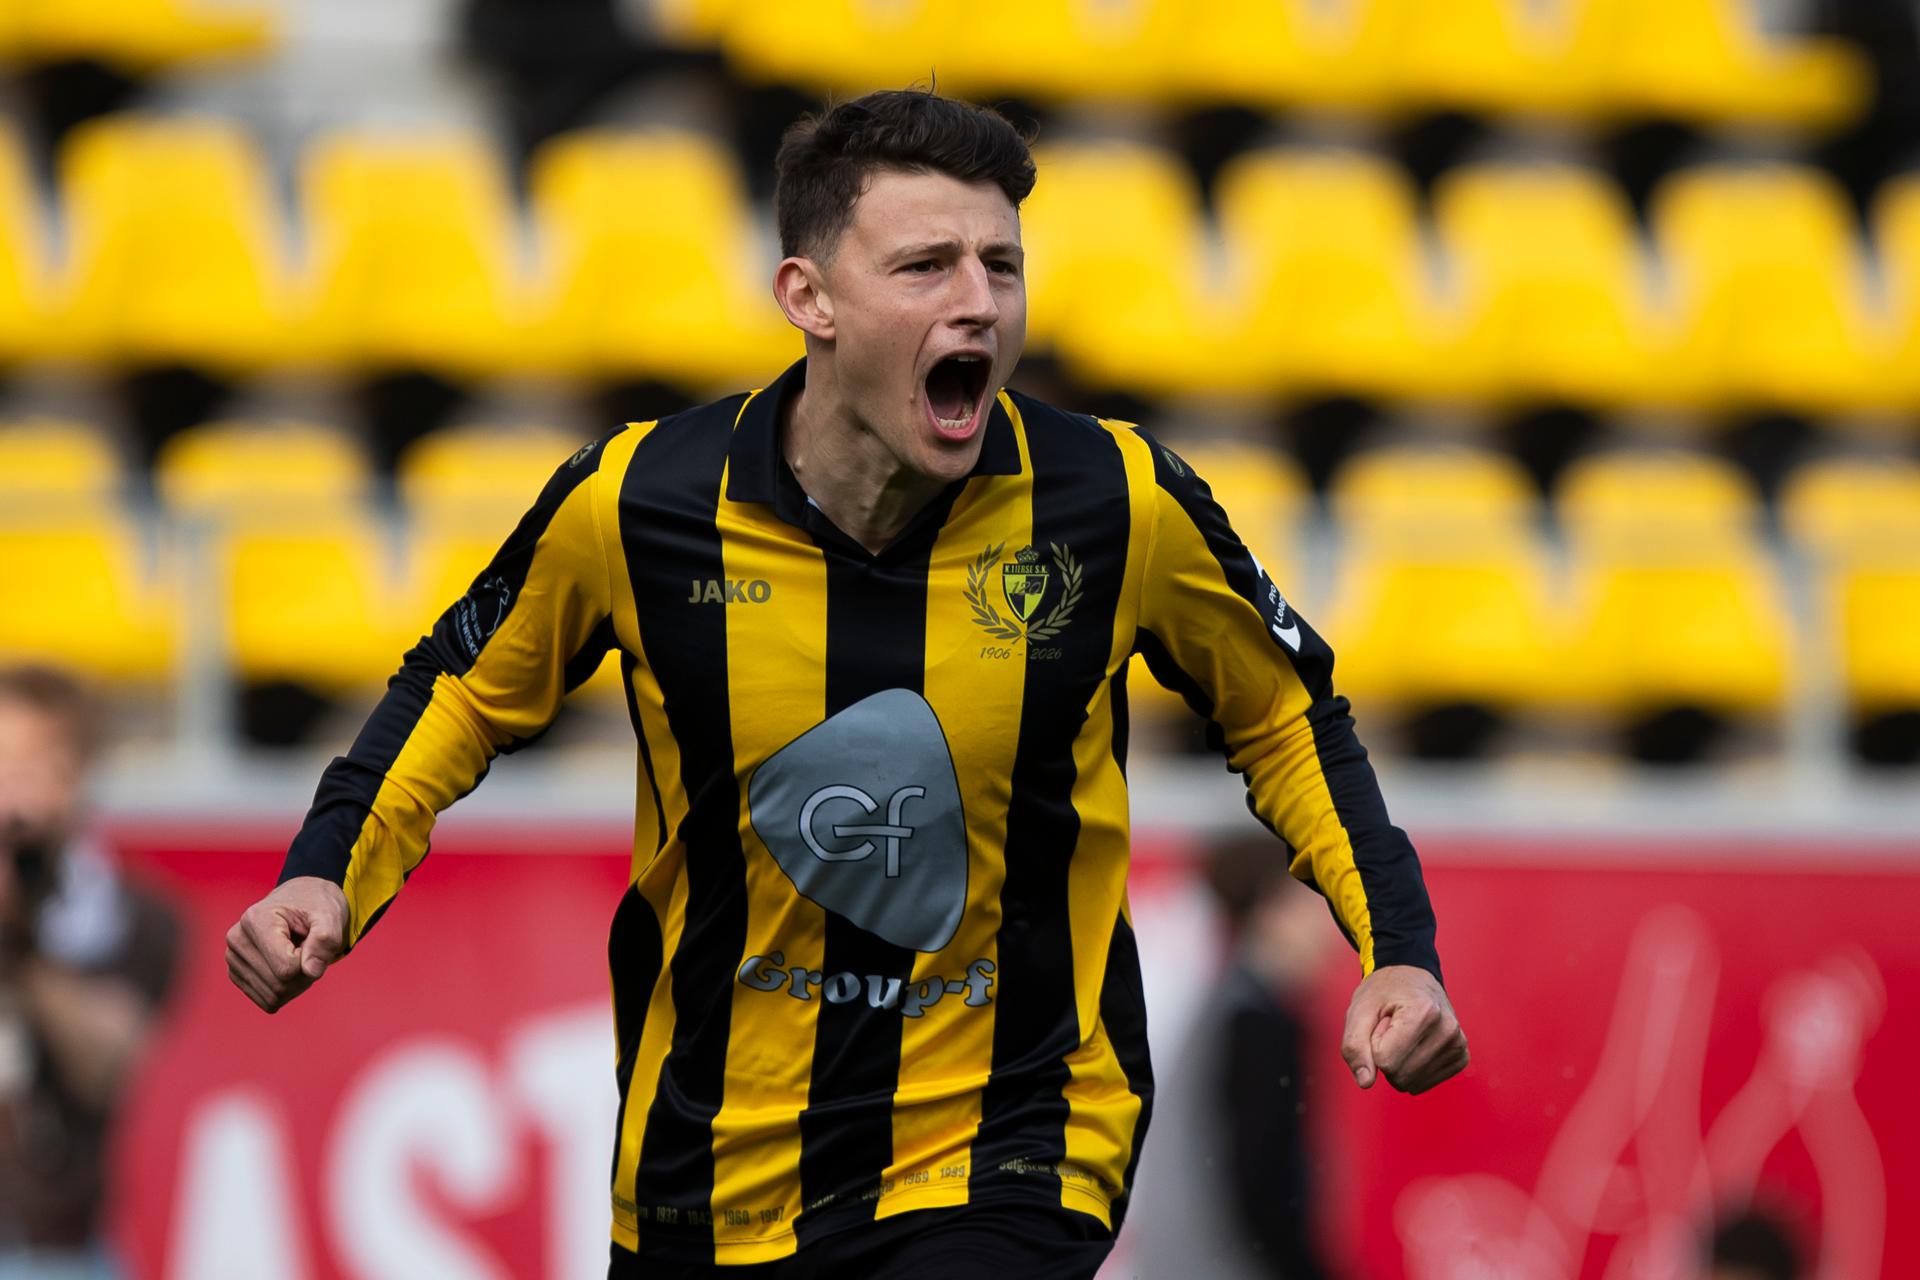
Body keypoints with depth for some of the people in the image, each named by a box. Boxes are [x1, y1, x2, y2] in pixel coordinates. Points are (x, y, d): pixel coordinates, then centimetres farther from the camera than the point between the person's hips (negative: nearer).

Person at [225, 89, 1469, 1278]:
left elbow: (1285, 716, 7)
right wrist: (329, 876, -7)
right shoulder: (633, 504, -11)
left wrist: (1400, 949, -5)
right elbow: (466, 691, 8)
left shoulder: (1118, 502, -11)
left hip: (1007, 1173, -2)